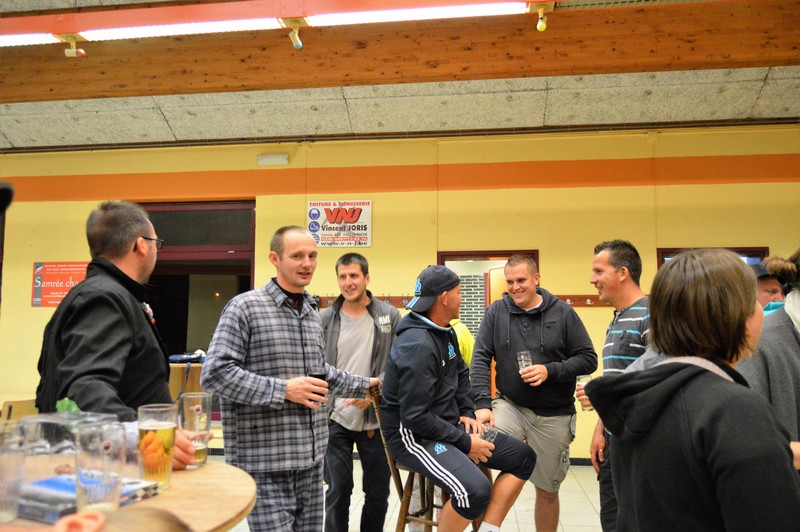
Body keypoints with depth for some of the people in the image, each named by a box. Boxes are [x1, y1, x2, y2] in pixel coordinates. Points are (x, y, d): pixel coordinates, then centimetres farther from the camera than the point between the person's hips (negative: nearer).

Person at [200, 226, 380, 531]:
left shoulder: (313, 314, 14)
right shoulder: (245, 307, -10)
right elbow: (214, 373, -17)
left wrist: (364, 385, 26)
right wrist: (283, 390, -20)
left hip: (311, 456, 7)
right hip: (265, 460, -7)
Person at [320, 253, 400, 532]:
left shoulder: (390, 316, -3)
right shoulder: (324, 319, 1)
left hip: (376, 418, 0)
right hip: (335, 418, 0)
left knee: (378, 492, 12)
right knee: (338, 491, 8)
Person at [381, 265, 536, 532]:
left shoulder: (445, 332, 6)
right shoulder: (417, 345, -24)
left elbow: (461, 374, 22)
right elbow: (415, 417, -26)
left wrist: (467, 413, 6)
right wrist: (465, 443, -18)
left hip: (449, 426, 10)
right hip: (414, 435, -10)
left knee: (523, 457, 5)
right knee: (476, 490, -33)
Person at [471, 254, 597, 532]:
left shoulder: (563, 313, -5)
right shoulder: (496, 311, -3)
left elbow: (589, 359, -4)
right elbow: (480, 358, -6)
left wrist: (550, 371, -18)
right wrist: (483, 403, -17)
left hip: (554, 415, 0)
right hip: (510, 405, 0)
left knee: (547, 490, 12)